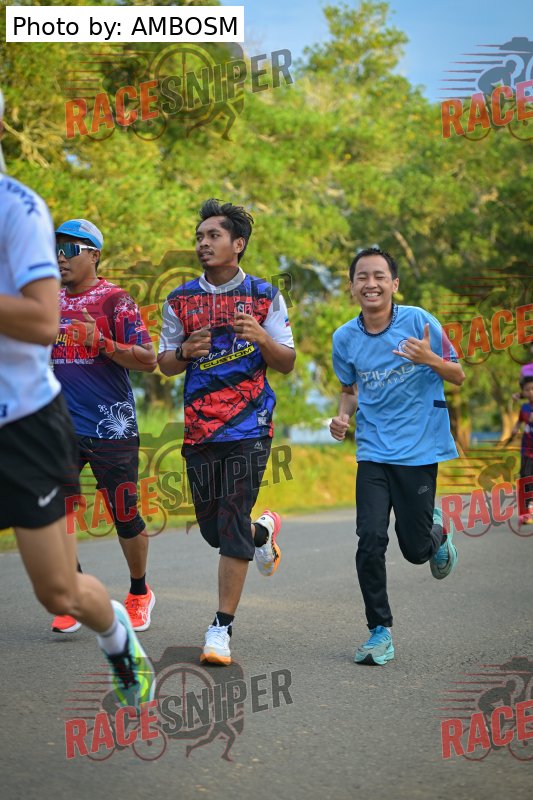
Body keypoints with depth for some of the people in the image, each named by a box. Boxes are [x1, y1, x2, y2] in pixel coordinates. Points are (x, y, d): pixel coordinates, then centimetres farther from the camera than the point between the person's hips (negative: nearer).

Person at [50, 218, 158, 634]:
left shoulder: (115, 299, -6)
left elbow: (148, 360, -11)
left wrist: (100, 342, -23)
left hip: (112, 427, -5)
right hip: (62, 427, 5)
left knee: (125, 516, 6)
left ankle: (140, 593, 28)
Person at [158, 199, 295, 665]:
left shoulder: (264, 296, 2)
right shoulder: (181, 300, 9)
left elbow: (287, 364, 2)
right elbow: (165, 364, 13)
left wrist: (262, 337, -18)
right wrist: (185, 351, -10)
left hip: (250, 427, -3)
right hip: (200, 429, 4)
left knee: (232, 529, -10)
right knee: (212, 528, 9)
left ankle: (222, 628, -5)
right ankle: (264, 531, 43)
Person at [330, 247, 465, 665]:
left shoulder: (418, 321, -8)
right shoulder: (344, 339, 0)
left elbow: (458, 377, -2)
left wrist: (431, 360, -23)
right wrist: (343, 415, -4)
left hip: (419, 450, -2)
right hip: (373, 453, 2)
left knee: (416, 549, 2)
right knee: (370, 541, -11)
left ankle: (437, 531, 38)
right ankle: (380, 631, 2)